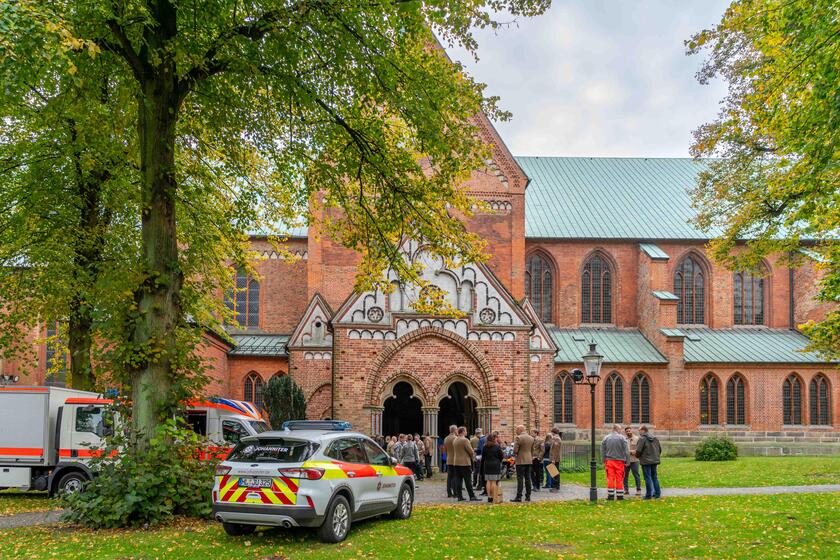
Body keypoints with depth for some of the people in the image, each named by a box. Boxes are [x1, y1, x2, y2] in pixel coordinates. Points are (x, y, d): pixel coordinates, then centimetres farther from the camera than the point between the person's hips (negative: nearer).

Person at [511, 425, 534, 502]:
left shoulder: (518, 438, -12)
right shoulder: (531, 438, 9)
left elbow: (515, 450, -14)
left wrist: (515, 454, 6)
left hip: (521, 461, -6)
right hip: (529, 460, 6)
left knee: (520, 479, -5)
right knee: (528, 479, 10)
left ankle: (519, 497, -6)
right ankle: (528, 496, 11)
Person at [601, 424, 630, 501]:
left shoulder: (606, 438, 6)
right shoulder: (622, 438, -4)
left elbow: (602, 451, 9)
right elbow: (626, 450, -6)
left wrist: (604, 461, 15)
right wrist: (627, 461, -1)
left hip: (609, 461, 3)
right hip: (619, 461, -2)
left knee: (610, 478, 3)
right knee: (619, 479, 3)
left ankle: (610, 495, 2)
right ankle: (619, 495, 5)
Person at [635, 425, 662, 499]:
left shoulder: (642, 439, -13)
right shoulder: (655, 438, 10)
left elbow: (638, 450, -17)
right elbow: (660, 449, 14)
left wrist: (637, 456, 3)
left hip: (646, 461, -7)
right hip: (655, 461, 7)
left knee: (648, 478, -1)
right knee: (655, 477, 15)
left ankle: (648, 495, 3)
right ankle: (657, 494, 16)